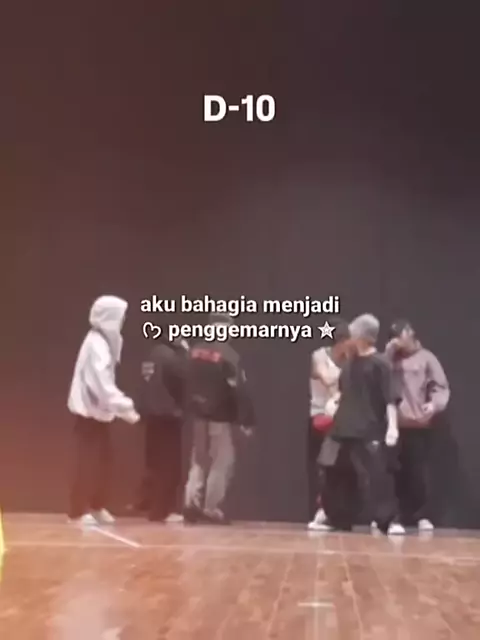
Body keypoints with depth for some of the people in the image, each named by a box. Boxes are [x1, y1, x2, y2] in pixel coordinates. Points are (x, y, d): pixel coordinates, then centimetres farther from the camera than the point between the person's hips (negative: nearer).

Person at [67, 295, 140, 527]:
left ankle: (96, 507, 23)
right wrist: (126, 408, -27)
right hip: (90, 411, -9)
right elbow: (103, 384, -26)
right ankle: (78, 511, 3)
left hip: (98, 410, 9)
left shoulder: (103, 341, 12)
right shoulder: (97, 344, -19)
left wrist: (123, 407, 10)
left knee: (102, 459, 13)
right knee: (88, 461, -5)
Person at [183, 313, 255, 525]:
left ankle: (192, 504, 9)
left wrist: (191, 409, 15)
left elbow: (186, 382, 9)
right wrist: (246, 420, -15)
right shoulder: (229, 356, -14)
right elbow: (239, 390, -18)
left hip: (199, 414, 6)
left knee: (199, 459, 16)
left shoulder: (195, 351, 5)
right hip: (220, 416, -6)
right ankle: (212, 509, 3)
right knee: (222, 461, 3)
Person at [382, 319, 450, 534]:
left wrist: (435, 404, -22)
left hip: (420, 424, -3)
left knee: (418, 472, -1)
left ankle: (423, 516, 12)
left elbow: (441, 386, -3)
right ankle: (401, 518, 12)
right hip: (396, 424, 3)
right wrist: (389, 350, -3)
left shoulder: (426, 358, 3)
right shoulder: (393, 359, 14)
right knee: (400, 474, 4)